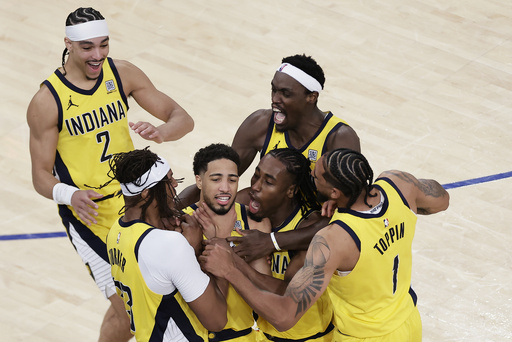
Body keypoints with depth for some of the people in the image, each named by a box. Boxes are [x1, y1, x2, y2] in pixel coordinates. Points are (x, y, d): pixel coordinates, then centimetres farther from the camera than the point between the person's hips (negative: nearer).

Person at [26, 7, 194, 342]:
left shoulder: (122, 73, -4)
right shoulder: (47, 102, -15)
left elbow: (183, 119, -4)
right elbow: (41, 176, -10)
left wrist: (161, 132, -27)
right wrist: (70, 195, -32)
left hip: (134, 198, 5)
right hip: (89, 212, -5)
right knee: (127, 312, -9)